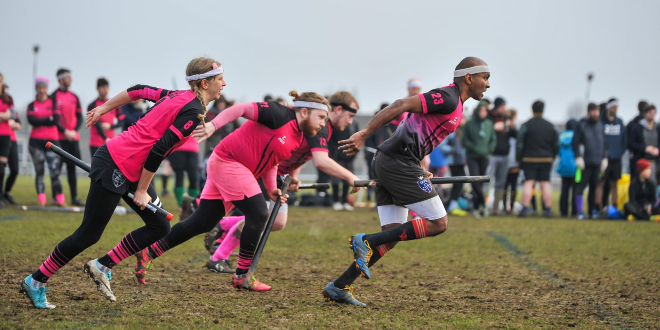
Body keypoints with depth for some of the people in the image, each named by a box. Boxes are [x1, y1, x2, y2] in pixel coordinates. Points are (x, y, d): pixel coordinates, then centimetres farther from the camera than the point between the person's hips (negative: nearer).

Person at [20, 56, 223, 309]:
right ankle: (35, 282, 10)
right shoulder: (192, 112, -18)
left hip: (132, 171, 10)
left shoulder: (179, 97, 9)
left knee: (159, 226, 6)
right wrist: (142, 191, -13)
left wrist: (103, 109, 26)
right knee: (89, 234, -2)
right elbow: (158, 151, -21)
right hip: (116, 168, -10)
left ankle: (103, 267, 12)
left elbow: (139, 91, 17)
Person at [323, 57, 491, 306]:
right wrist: (364, 134, -22)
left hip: (386, 162, 10)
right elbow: (402, 106, -18)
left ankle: (338, 287, 4)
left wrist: (419, 172, 21)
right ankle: (366, 241, -9)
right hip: (399, 163, -10)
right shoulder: (448, 99, -10)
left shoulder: (452, 103, 21)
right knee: (438, 223, -7)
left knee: (392, 235, 6)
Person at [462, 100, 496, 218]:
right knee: (475, 181, -16)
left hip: (484, 158, 2)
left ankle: (476, 207, 12)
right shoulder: (470, 124, -2)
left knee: (481, 183, 4)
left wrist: (489, 149, -2)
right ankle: (483, 204, -5)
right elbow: (464, 141, -1)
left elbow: (493, 139, 14)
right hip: (472, 157, -2)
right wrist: (475, 148, -13)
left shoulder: (489, 124, 5)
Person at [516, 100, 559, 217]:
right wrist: (552, 157, 21)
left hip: (529, 159, -3)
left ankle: (525, 207, -10)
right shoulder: (550, 126, 7)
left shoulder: (526, 125, -6)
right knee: (545, 183, 5)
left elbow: (520, 144, -5)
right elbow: (556, 145, 12)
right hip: (546, 159, 3)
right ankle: (548, 209, 5)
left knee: (528, 182, -4)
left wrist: (519, 158, 3)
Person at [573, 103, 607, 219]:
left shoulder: (600, 125, 14)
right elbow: (575, 142, -3)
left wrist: (604, 158, 11)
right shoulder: (581, 125, -1)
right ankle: (580, 212, -5)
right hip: (586, 162, -5)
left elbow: (604, 143, 19)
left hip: (597, 162, 5)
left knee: (594, 187, 7)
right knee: (581, 186, -7)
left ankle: (592, 211, 13)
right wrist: (578, 157, -11)